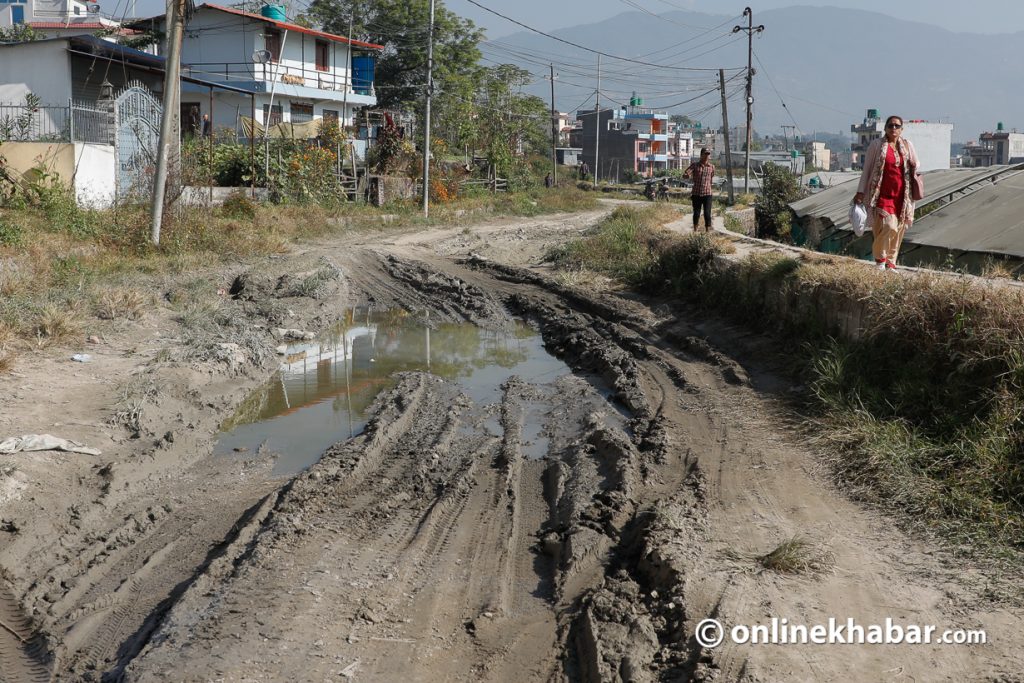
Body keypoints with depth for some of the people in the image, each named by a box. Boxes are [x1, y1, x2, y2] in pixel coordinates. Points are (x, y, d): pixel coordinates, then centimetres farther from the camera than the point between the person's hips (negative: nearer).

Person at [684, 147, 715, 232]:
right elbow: (684, 175, -9)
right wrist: (688, 175, -31)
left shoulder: (712, 167, 3)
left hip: (707, 194, 0)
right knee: (696, 213, 8)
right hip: (696, 194, 0)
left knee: (707, 214, -6)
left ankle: (708, 232, 0)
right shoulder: (694, 165, -1)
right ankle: (695, 230, 25)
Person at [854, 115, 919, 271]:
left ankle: (890, 263, 18)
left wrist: (914, 168, 5)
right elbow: (866, 169, 3)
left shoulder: (907, 145, 11)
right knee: (888, 225, -17)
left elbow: (915, 165, 26)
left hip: (901, 196, 4)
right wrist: (861, 191, -1)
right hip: (882, 194, -4)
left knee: (898, 229, 4)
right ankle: (879, 259, 5)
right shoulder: (876, 145, 2)